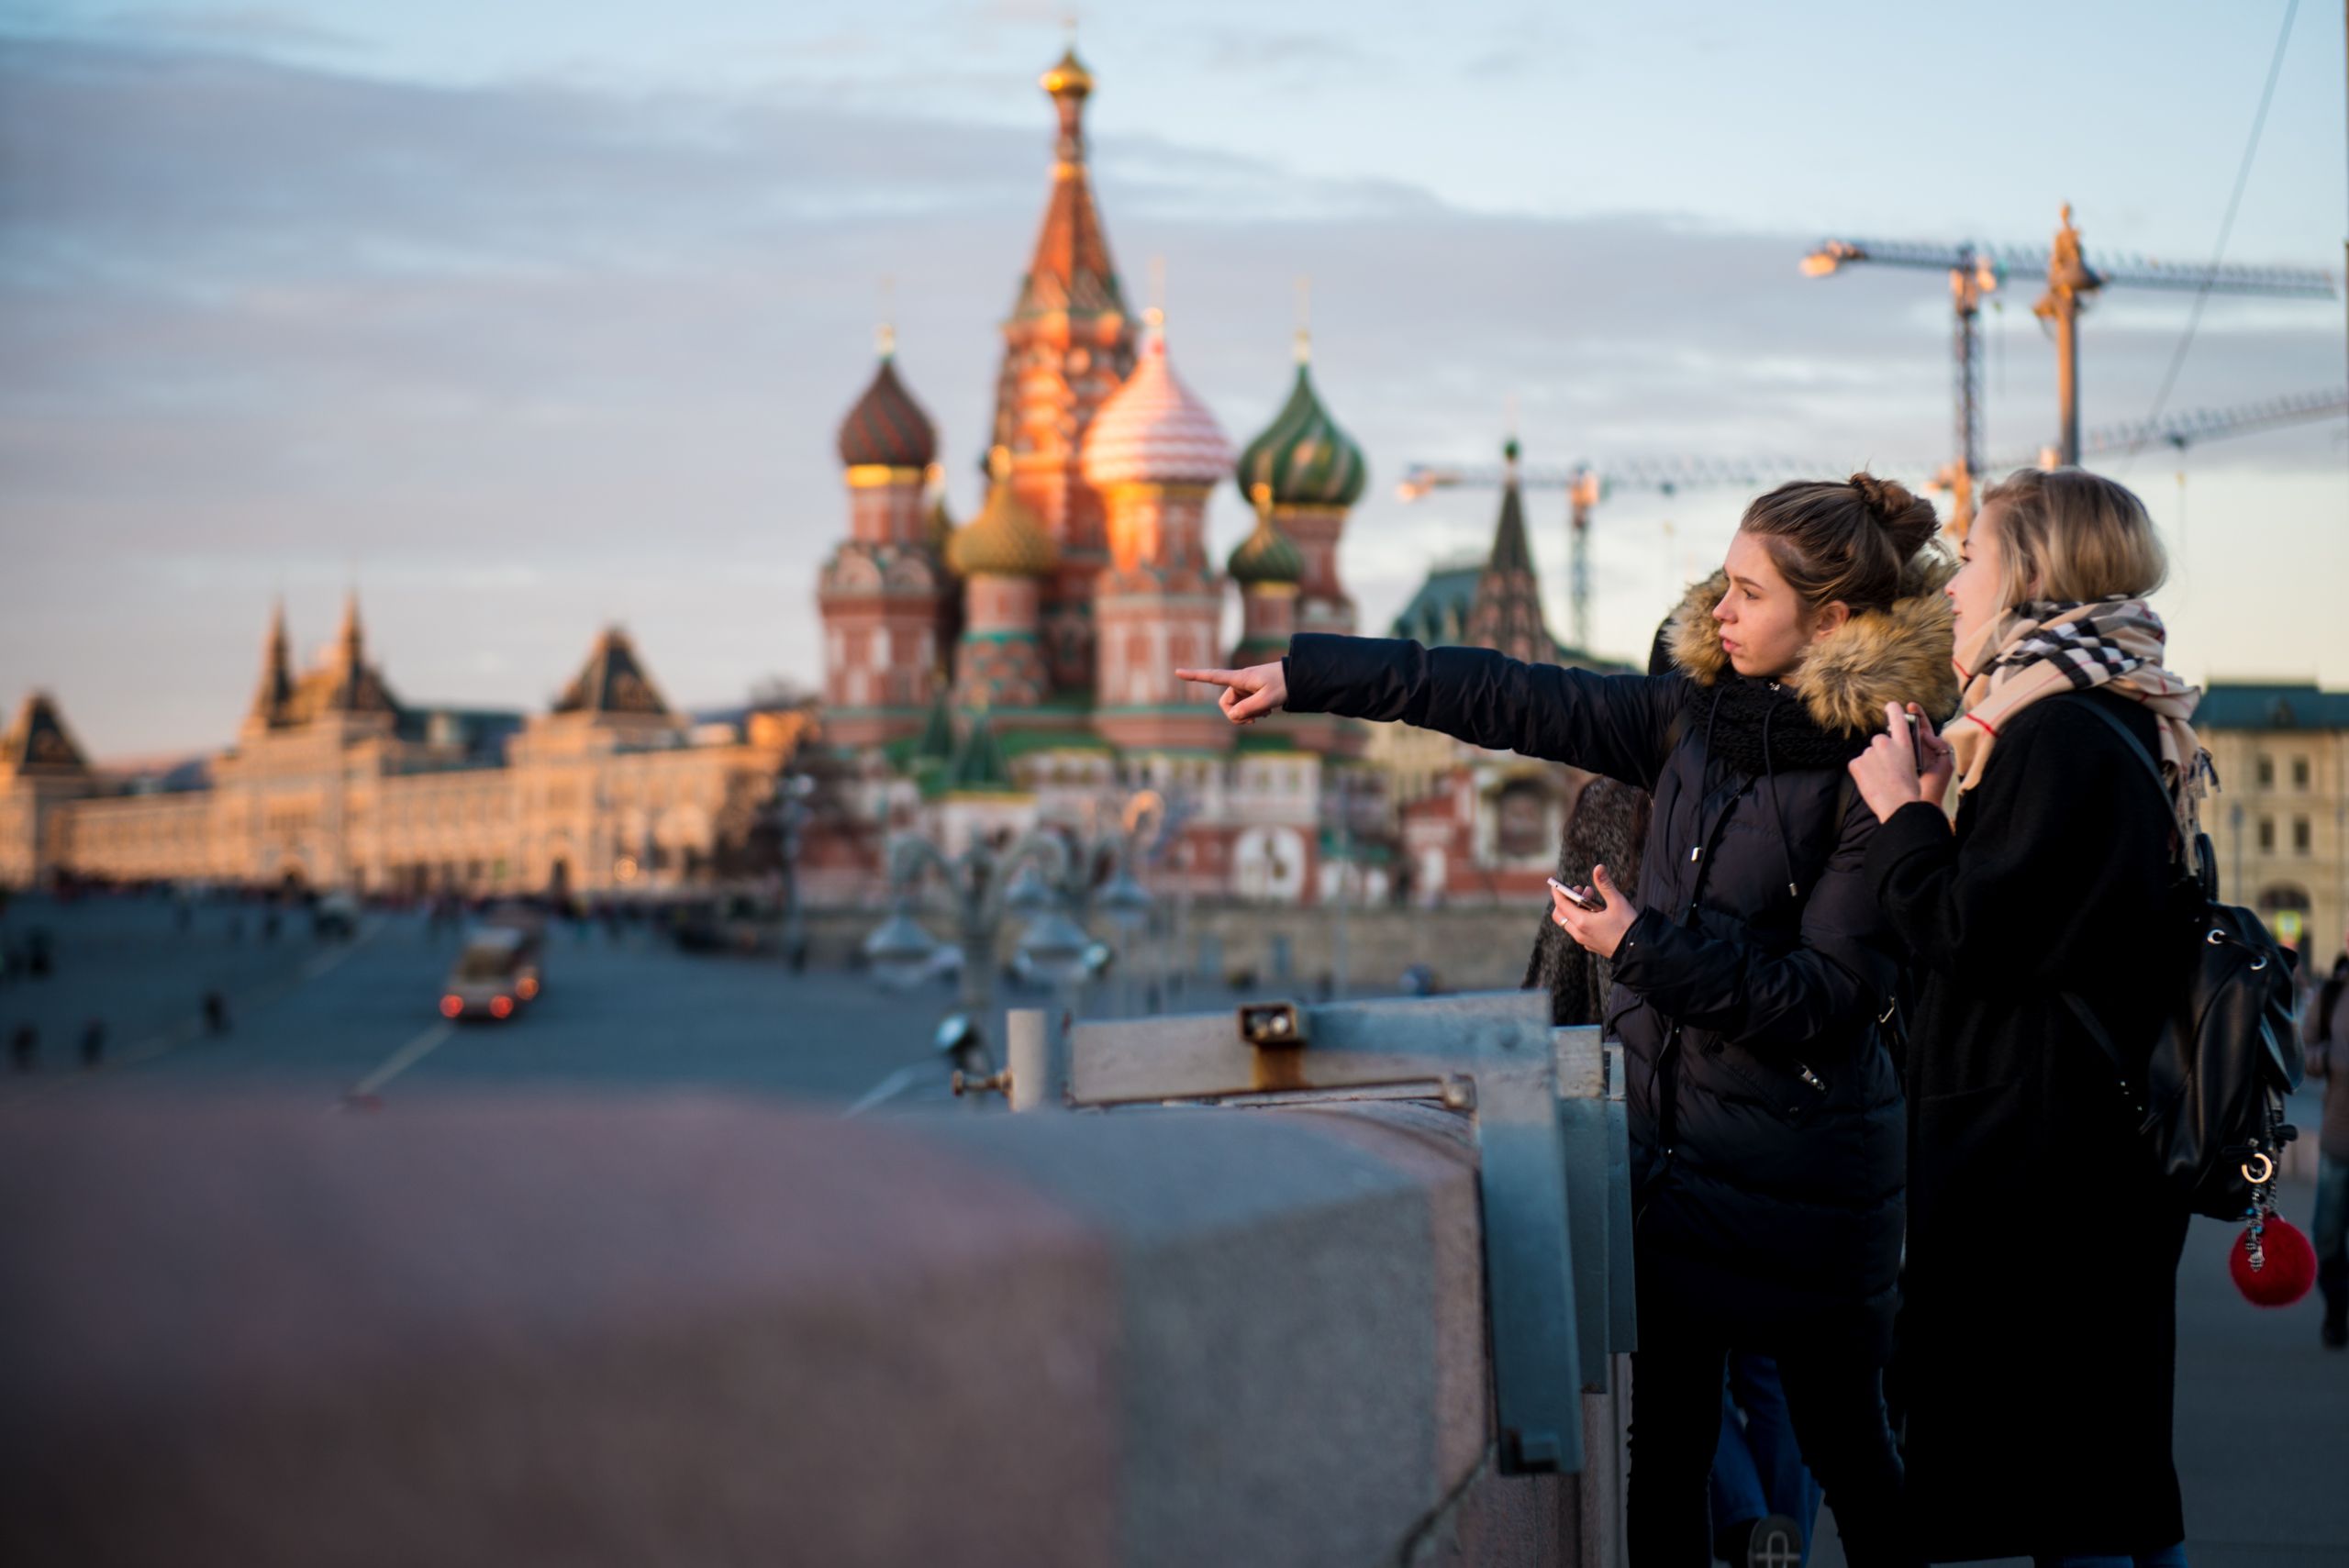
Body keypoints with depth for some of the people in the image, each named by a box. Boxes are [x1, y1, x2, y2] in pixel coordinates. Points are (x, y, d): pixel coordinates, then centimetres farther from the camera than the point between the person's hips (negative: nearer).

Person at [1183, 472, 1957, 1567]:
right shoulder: (1698, 715, 5)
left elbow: (1830, 994, -17)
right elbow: (1510, 700, 8)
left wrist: (1647, 947, -18)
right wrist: (1304, 677, 9)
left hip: (1799, 1172, -6)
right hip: (1669, 1147, 6)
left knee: (1846, 1448, 5)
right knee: (1660, 1454, 7)